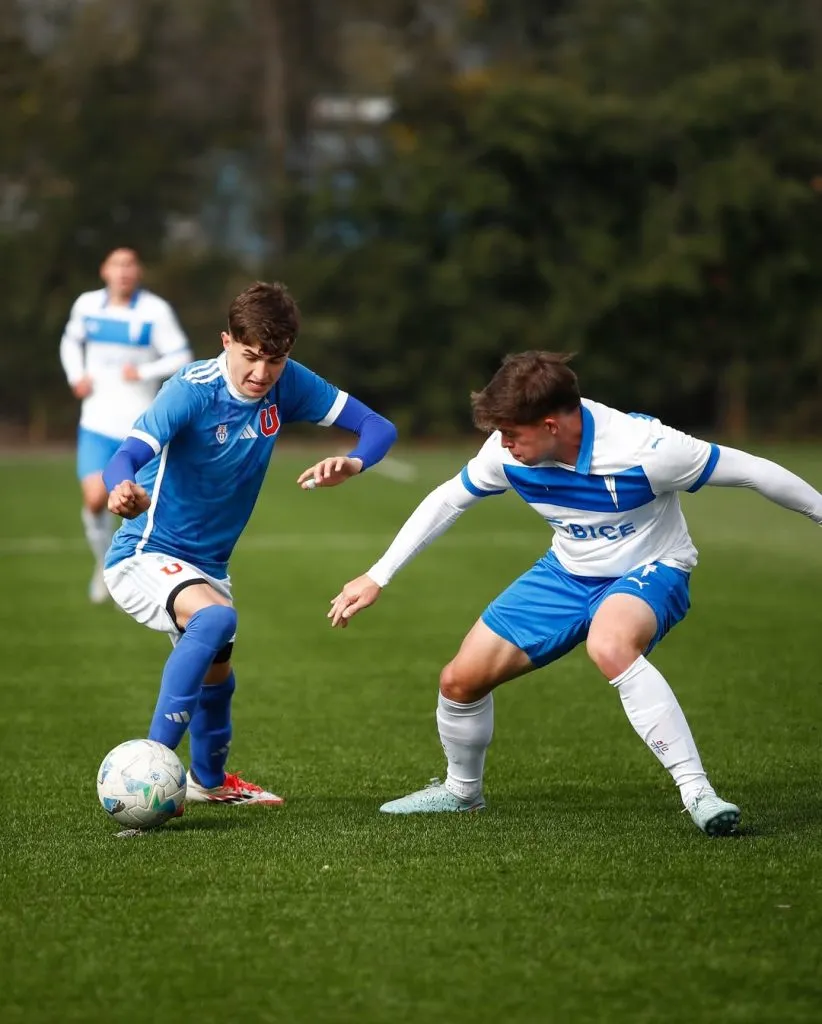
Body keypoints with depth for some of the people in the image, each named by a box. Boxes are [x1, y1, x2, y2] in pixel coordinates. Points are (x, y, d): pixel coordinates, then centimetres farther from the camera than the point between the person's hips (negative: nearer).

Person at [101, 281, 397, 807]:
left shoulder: (288, 384, -11)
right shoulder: (192, 390, -26)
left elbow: (377, 427, -11)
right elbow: (127, 456, -39)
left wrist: (352, 463, -34)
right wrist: (124, 490, -64)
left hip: (208, 562, 7)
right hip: (146, 556, -7)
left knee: (217, 672, 26)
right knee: (216, 619, -35)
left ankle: (208, 779, 54)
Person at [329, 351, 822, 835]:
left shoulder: (643, 449, -31)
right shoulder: (510, 452, -15)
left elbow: (752, 471, -20)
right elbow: (448, 500, 3)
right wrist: (377, 577, 4)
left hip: (650, 572, -6)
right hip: (567, 574, 6)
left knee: (609, 646, -41)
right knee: (461, 679, 0)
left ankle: (697, 791, -37)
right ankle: (462, 790, 32)